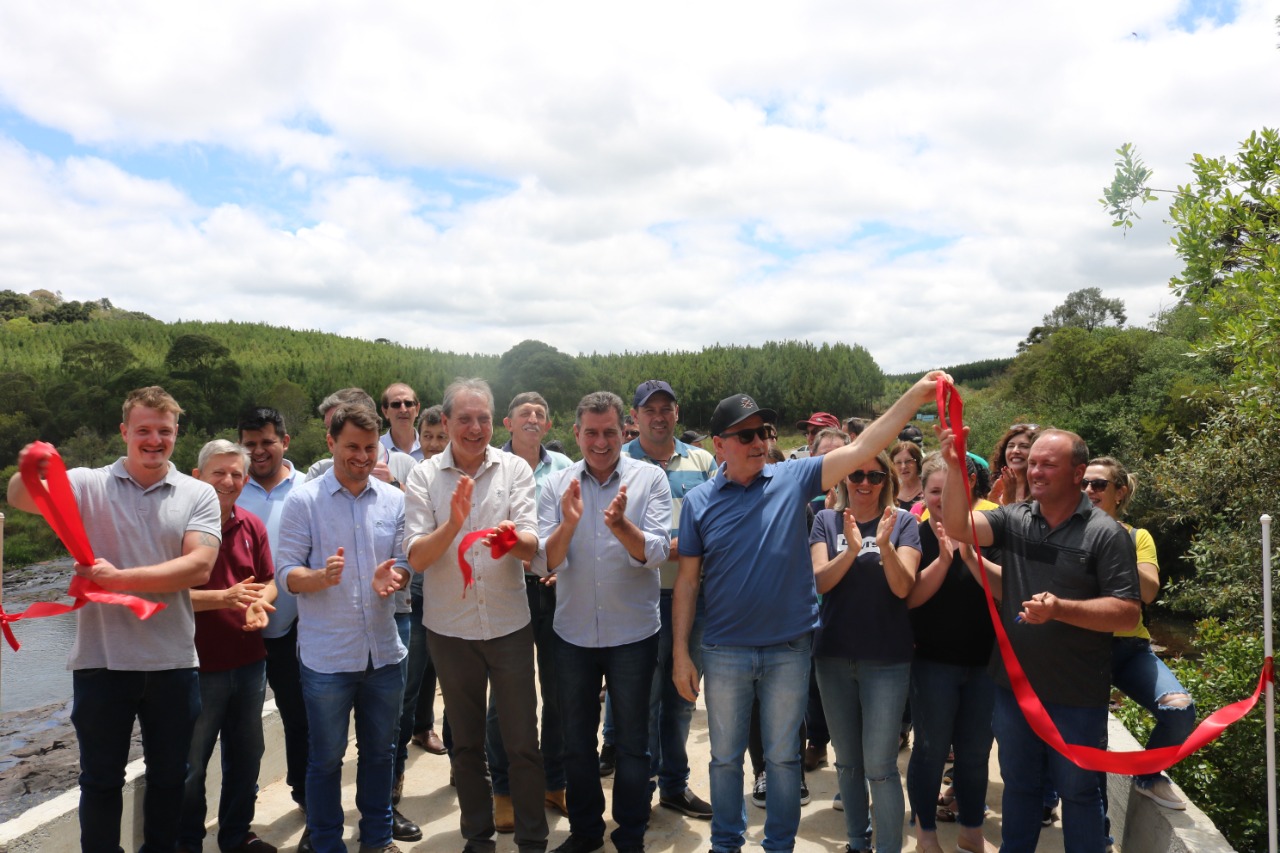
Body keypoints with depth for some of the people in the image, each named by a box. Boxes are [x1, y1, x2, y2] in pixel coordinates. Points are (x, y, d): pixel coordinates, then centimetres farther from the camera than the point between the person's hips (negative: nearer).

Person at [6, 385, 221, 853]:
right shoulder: (89, 485, -1)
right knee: (101, 778, 15)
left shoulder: (198, 495, -2)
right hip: (101, 661, -1)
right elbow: (22, 499, -19)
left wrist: (119, 579, -19)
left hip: (173, 663, 1)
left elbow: (198, 567, -13)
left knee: (169, 776, 18)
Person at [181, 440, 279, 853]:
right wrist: (224, 597, -27)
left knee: (246, 754, 18)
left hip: (250, 661, 6)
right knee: (190, 763, 10)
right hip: (199, 665, -5)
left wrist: (260, 604, -11)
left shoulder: (252, 526, 4)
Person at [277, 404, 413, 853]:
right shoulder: (304, 500, -7)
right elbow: (287, 573, -9)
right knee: (326, 758, 11)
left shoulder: (393, 499, 2)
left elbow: (403, 563, 4)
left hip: (383, 651, 3)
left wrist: (390, 578, -19)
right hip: (327, 656, -3)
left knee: (379, 751, 18)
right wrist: (322, 576, -29)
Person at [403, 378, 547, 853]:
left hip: (509, 623, -1)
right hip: (449, 628, 1)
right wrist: (453, 524, -31)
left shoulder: (514, 469, -6)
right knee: (466, 742, 17)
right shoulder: (424, 477, -5)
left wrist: (513, 538, -37)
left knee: (523, 743, 6)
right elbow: (417, 557, -13)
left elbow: (531, 548, -14)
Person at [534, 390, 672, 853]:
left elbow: (655, 554, -17)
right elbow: (544, 563, -10)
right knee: (576, 741, 18)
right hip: (573, 633, 2)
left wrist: (620, 524, -36)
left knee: (631, 744, 13)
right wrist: (568, 523, -29)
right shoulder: (556, 485, -4)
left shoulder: (650, 478, -9)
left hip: (633, 633, -2)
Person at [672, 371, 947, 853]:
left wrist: (917, 395, -20)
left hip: (789, 650, 0)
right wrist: (680, 652, -4)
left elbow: (861, 449, -11)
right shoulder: (699, 501, -4)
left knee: (783, 757, 16)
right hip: (724, 651, 0)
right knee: (725, 757, 16)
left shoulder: (793, 478, -4)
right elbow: (687, 580, -1)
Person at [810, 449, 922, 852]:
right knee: (847, 762, 15)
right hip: (834, 655, 3)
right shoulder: (827, 520, 2)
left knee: (879, 766, -2)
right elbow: (819, 581, -9)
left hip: (886, 658, -2)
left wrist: (885, 545, -29)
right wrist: (851, 550, -26)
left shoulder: (902, 521, -2)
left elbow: (903, 587, -12)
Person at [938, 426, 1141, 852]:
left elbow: (1128, 613, -13)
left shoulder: (1105, 533, -10)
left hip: (1077, 695, -4)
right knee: (1018, 785, 21)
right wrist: (955, 466, -27)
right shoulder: (1014, 519, 0)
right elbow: (957, 527, -15)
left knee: (1078, 791, 13)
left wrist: (1060, 609, -27)